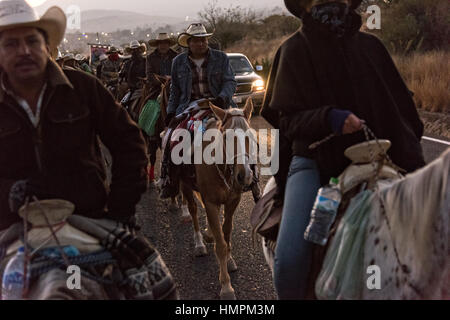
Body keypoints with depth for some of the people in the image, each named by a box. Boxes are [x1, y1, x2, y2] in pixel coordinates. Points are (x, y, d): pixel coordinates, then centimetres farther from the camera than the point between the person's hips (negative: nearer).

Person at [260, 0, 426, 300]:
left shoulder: (370, 45, 11)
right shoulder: (294, 50, 3)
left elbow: (401, 106, 11)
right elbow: (288, 119, -2)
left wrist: (414, 160, -2)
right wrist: (328, 118, -22)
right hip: (313, 160, -3)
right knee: (290, 258, -23)